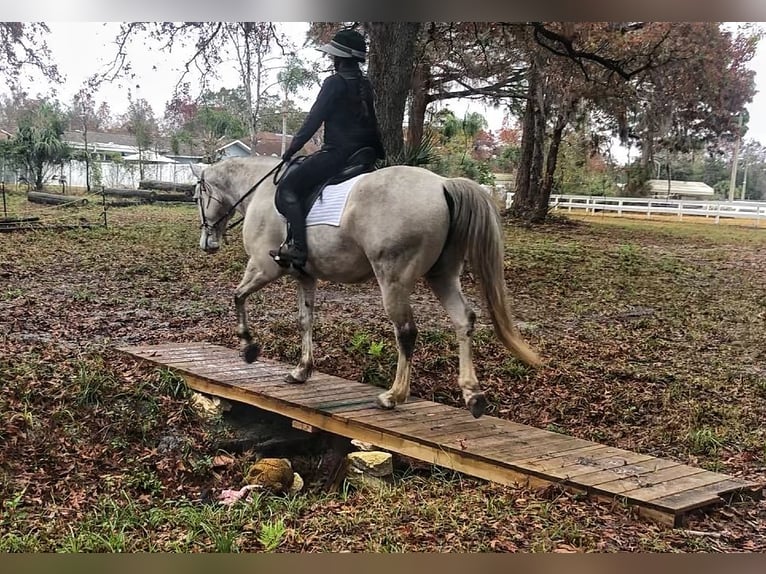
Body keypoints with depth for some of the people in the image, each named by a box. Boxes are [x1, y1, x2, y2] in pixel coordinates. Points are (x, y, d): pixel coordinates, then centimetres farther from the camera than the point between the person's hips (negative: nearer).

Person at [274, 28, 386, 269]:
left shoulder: (335, 82, -10)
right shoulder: (365, 85, 14)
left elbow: (313, 120, -11)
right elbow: (372, 125, 21)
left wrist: (290, 151, -5)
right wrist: (380, 155, 30)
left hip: (336, 153, -9)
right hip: (362, 153, 9)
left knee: (287, 187, -9)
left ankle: (299, 248, -23)